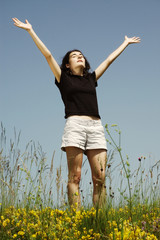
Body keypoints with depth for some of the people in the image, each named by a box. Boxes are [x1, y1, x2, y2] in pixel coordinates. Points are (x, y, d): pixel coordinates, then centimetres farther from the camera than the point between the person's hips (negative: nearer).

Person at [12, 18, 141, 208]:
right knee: (75, 176, -11)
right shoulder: (64, 79, 16)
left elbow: (109, 59, 33)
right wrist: (30, 31, 10)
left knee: (99, 178, -6)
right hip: (75, 125, -4)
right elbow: (47, 55, 12)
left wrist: (126, 43, 44)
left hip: (96, 128, 4)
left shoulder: (91, 79, 25)